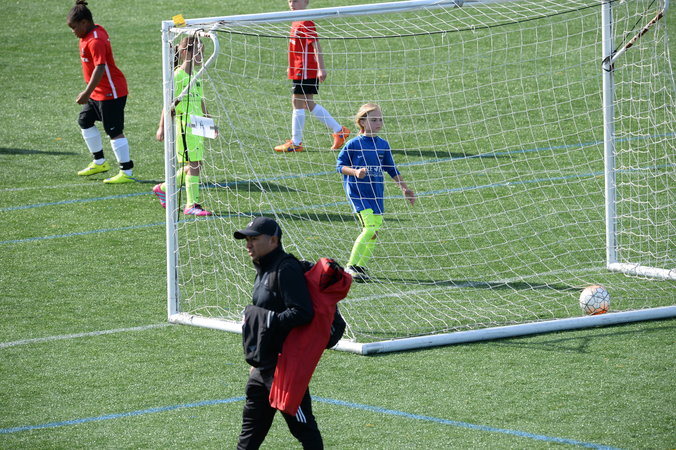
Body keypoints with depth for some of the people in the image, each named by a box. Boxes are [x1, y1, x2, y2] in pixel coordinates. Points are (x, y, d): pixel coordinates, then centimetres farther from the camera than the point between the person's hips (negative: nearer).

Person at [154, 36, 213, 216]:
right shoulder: (178, 76, -11)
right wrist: (162, 127, -13)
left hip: (197, 127, 9)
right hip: (184, 126, -9)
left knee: (193, 165, 12)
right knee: (194, 164, -9)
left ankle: (163, 188, 29)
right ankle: (192, 205, -5)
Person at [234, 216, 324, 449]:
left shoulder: (286, 269, -16)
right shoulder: (263, 271, 15)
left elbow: (302, 313, -26)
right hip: (264, 364, 10)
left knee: (301, 425, -5)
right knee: (252, 422, 16)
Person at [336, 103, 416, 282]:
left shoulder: (383, 145, 9)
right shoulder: (354, 144, -8)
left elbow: (392, 169, 18)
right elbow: (340, 165, -4)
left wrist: (405, 189, 16)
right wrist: (355, 172, -22)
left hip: (376, 193, 6)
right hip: (357, 192, -6)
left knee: (375, 230, 5)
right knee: (370, 227, -18)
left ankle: (360, 267, 19)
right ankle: (351, 266, -10)